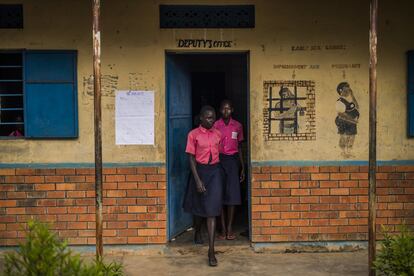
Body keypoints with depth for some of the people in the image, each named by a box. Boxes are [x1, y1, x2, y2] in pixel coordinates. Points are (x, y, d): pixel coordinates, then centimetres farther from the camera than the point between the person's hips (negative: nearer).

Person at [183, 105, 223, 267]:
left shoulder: (218, 134, 3)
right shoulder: (193, 134, -7)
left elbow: (218, 153, 12)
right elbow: (191, 158, -8)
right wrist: (198, 180, -13)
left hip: (215, 171, 1)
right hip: (200, 170, -1)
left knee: (212, 211, -5)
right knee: (198, 206, 18)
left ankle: (211, 251, -5)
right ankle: (197, 232, 49)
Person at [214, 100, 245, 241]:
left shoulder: (237, 126, 7)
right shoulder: (215, 126, 2)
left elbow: (239, 147, 12)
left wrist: (242, 167, 10)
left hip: (232, 161, 1)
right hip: (218, 161, -1)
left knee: (232, 194, -3)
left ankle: (230, 228, 5)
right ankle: (223, 228, 7)